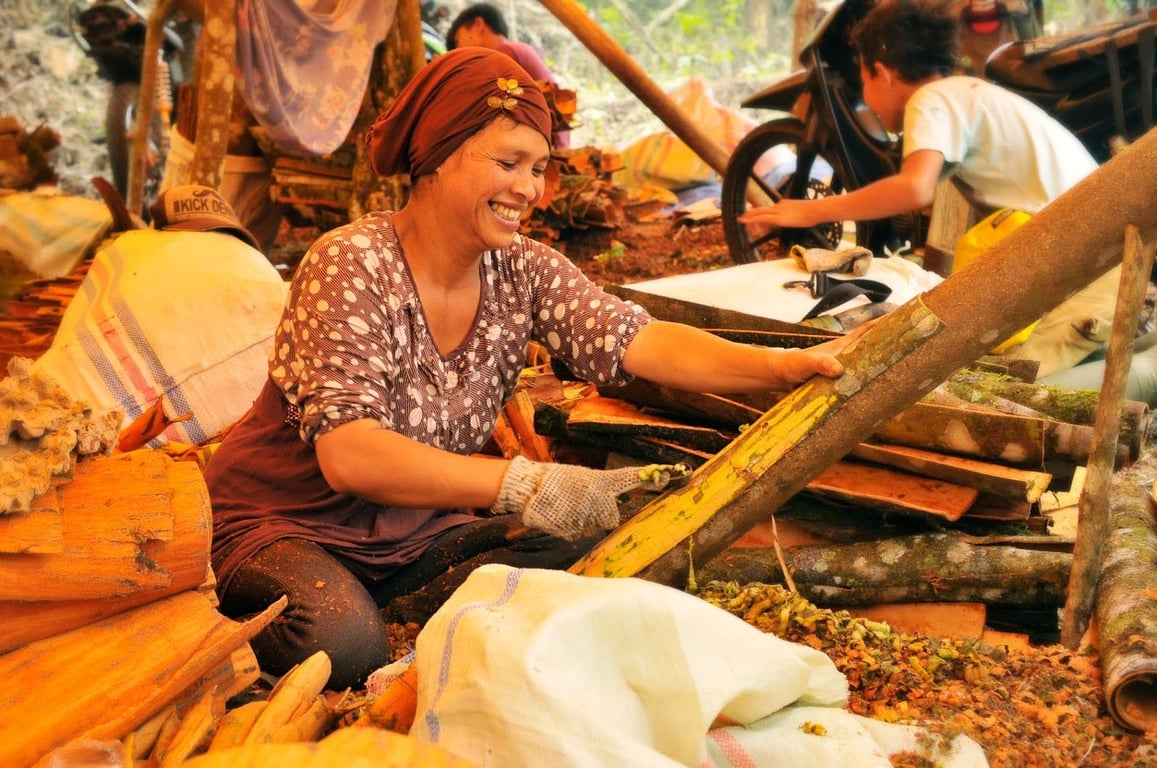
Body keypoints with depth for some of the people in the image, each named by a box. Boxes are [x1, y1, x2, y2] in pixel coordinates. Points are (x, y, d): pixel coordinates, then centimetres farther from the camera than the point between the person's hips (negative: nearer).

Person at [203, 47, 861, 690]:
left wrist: (787, 365, -36)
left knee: (595, 549, -15)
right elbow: (350, 456, -33)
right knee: (344, 641, -36)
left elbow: (643, 342, -20)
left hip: (417, 535, 5)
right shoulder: (354, 266, -22)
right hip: (284, 524, -5)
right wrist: (523, 484, -41)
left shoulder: (523, 270, -5)